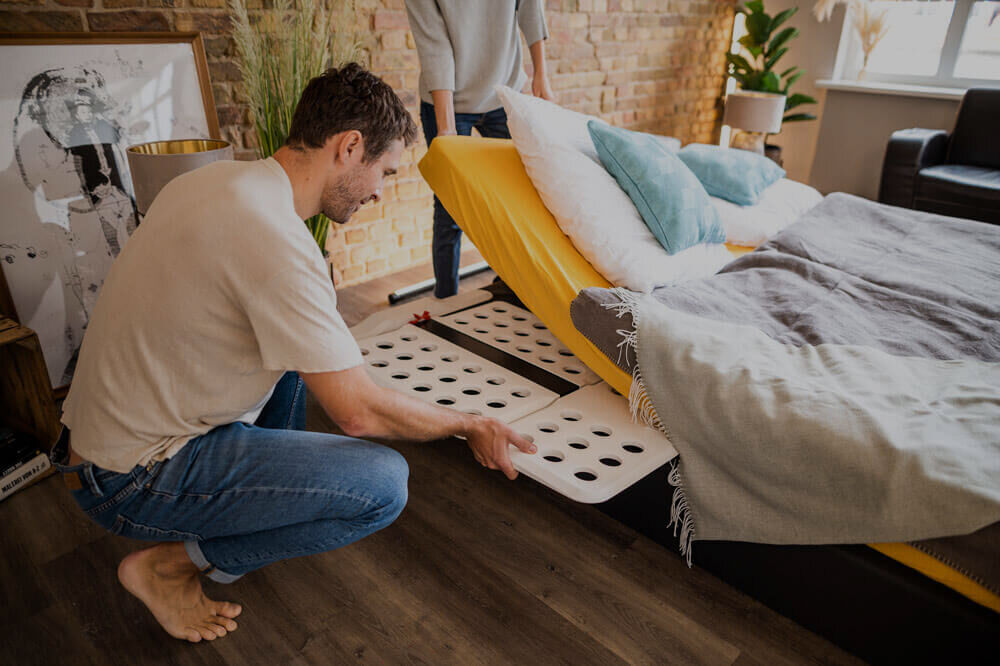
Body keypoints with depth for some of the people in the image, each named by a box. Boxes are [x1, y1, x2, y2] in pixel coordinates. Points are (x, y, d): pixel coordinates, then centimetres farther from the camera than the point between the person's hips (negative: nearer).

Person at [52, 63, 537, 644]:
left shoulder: (218, 178, 0)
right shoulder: (275, 238, -28)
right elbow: (359, 412, -24)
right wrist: (470, 425, -10)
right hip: (133, 479, -9)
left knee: (304, 325, 17)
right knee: (383, 484, -17)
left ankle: (277, 482, 21)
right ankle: (173, 562, 0)